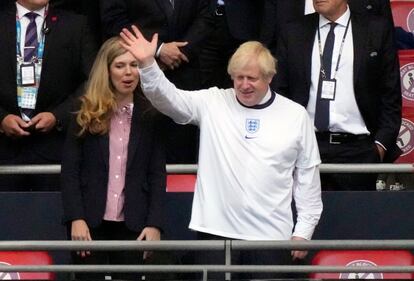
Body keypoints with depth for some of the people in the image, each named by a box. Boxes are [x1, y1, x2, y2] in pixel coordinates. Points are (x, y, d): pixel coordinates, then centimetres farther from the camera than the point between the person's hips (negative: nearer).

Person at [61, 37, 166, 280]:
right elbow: (70, 170, 0)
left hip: (132, 223, 1)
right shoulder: (86, 113, 3)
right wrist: (76, 218, -11)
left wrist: (155, 223, -5)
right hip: (90, 221, 0)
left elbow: (158, 174, 4)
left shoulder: (150, 114, 5)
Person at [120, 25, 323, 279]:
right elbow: (168, 97, -7)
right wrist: (147, 63, -24)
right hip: (216, 230, 0)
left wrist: (303, 231, 5)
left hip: (271, 237, 0)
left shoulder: (296, 115, 5)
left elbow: (308, 175, 8)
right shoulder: (212, 103, 5)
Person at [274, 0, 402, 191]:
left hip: (357, 149, -1)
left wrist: (381, 144, -3)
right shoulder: (293, 33, 9)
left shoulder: (377, 30, 4)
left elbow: (391, 94, 4)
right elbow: (281, 91, 12)